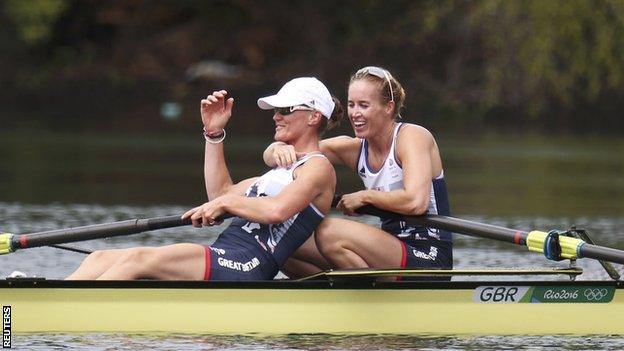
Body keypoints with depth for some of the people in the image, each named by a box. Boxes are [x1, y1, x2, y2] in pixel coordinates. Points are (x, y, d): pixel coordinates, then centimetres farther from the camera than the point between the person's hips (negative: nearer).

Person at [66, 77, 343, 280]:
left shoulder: (318, 167, 1)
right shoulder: (285, 169, 30)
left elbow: (277, 210, -18)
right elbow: (221, 193, 30)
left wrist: (224, 204, -8)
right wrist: (214, 133, 26)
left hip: (245, 267, -10)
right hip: (222, 258, 10)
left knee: (137, 260, -27)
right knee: (101, 259, -3)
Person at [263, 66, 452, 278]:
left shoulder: (412, 137, -10)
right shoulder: (353, 148, 7)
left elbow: (416, 202, -27)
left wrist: (365, 196, -13)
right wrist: (280, 151, -21)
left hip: (428, 259, -8)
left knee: (330, 232, -27)